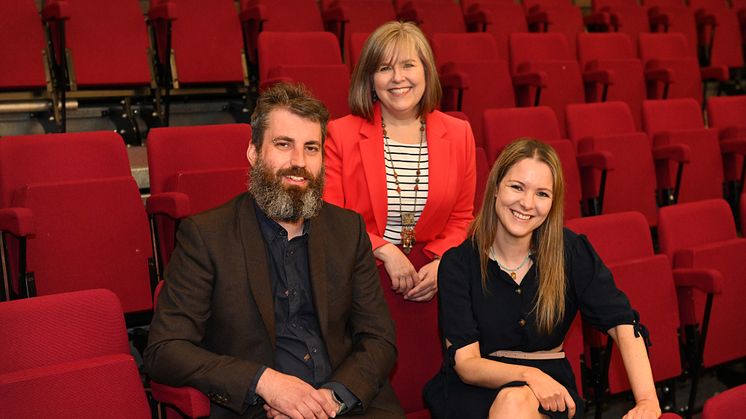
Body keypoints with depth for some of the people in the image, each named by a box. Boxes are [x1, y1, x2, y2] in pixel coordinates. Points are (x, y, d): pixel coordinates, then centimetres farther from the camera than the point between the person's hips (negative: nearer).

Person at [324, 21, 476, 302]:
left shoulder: (459, 135, 7)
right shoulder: (340, 134, -1)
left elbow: (461, 219, 12)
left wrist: (441, 263, -6)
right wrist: (385, 251, -13)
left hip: (431, 279, 2)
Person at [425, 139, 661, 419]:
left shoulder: (571, 251, -4)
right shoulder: (458, 262, -7)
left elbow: (623, 323, -9)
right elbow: (465, 363, -10)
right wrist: (526, 374, -28)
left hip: (549, 388, 1)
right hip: (476, 390, 0)